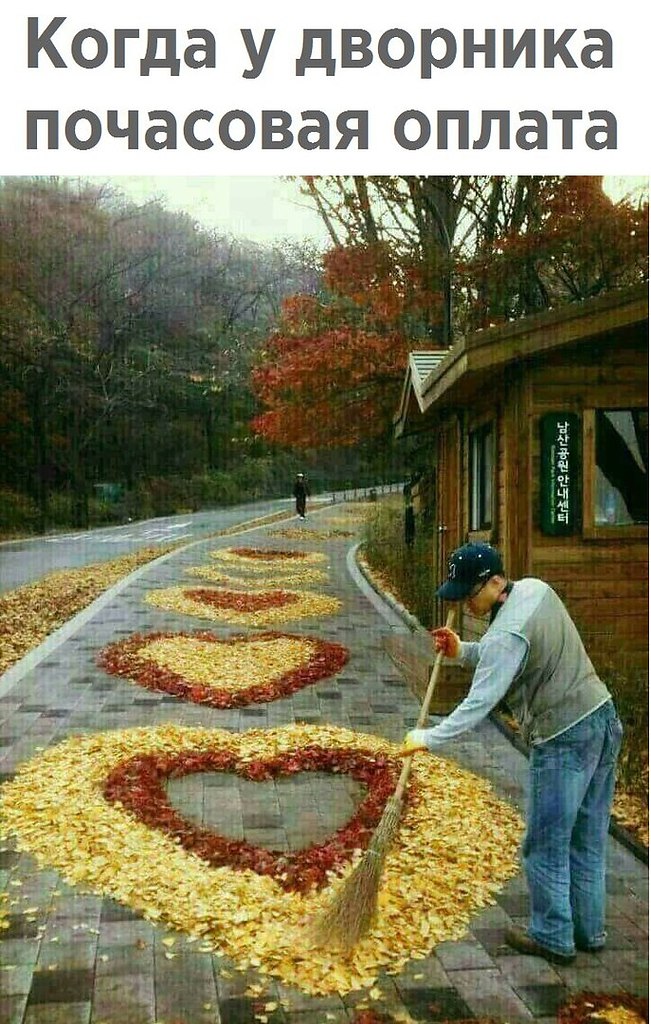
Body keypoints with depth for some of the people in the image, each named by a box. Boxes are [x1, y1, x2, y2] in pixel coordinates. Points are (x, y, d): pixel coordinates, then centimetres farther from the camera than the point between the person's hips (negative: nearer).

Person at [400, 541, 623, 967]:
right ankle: (590, 931, 31)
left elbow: (479, 704, -20)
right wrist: (463, 651, 8)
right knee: (589, 839, 19)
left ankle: (553, 938, 21)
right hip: (604, 719, 9)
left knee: (547, 846, 8)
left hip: (562, 740, -9)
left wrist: (429, 738, -9)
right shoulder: (536, 589, 5)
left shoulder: (506, 635, -22)